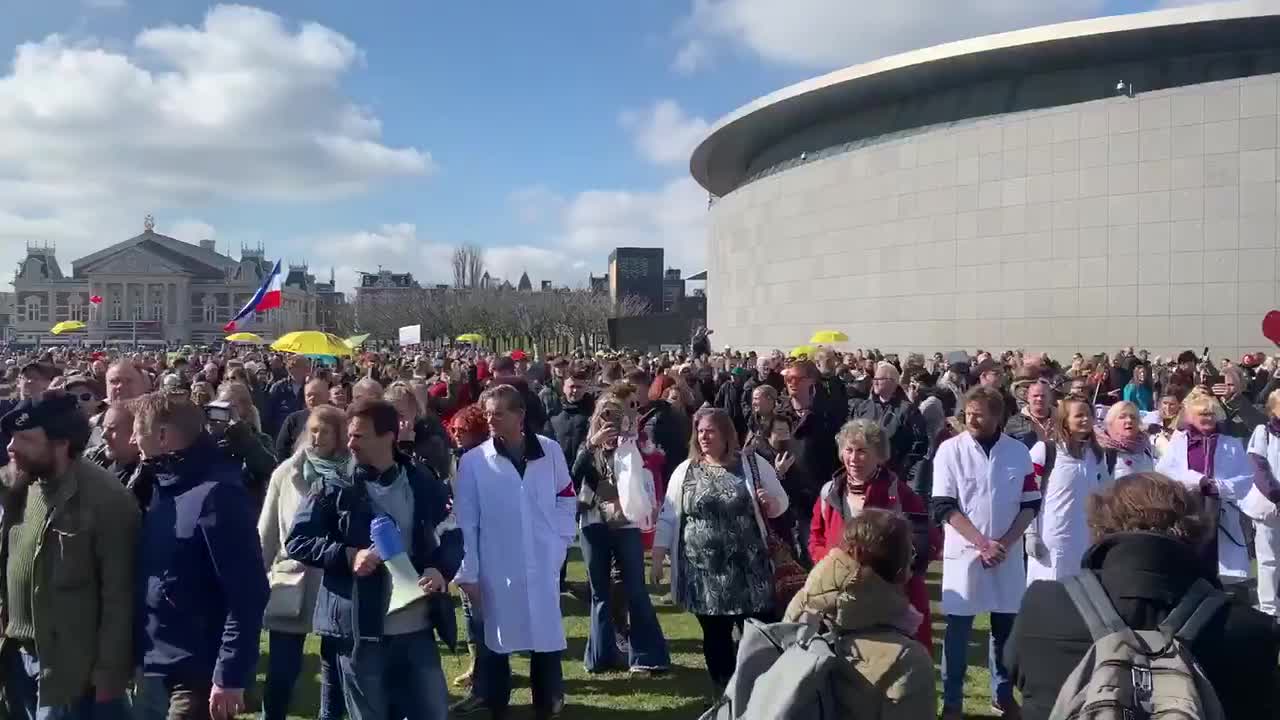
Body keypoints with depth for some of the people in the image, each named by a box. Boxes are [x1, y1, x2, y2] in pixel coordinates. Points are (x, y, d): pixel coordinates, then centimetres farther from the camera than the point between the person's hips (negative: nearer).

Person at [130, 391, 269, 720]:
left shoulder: (217, 494, -18)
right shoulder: (161, 487, 8)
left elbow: (247, 593, -21)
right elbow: (148, 571, 14)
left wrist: (230, 677, -21)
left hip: (195, 676, -8)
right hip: (153, 668, 8)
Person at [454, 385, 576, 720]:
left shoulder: (550, 451, -2)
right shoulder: (473, 461, -6)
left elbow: (566, 499, 10)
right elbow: (465, 521, -4)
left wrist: (561, 541, 3)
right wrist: (467, 573, -4)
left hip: (543, 564, 1)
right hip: (496, 568, -1)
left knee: (547, 638, 9)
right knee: (497, 642, 9)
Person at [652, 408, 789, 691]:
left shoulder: (753, 464, 2)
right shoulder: (685, 471, 5)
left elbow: (781, 503, 7)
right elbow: (668, 516, 7)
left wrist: (770, 503, -15)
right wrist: (658, 556, 1)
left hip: (749, 569, -1)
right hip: (703, 572, 1)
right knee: (715, 637, 9)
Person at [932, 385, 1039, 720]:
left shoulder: (1018, 452, 0)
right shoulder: (950, 450, -7)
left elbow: (1030, 504, 2)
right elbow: (945, 506, -10)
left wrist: (1005, 543, -10)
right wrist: (983, 543, -15)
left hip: (1008, 554, 2)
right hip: (964, 552, -2)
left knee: (1005, 625, 12)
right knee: (958, 629, 3)